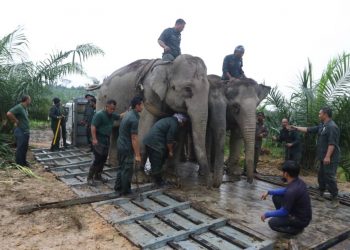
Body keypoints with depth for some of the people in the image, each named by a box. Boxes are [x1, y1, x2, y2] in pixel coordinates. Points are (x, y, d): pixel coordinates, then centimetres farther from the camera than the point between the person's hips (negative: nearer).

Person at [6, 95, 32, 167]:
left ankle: (24, 162, 25)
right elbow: (9, 114, -27)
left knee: (25, 148, 15)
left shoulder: (25, 108, 12)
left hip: (26, 131, 9)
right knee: (20, 148, -2)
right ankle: (19, 164, 7)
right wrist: (16, 121, -18)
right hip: (20, 131, -9)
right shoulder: (19, 107, -16)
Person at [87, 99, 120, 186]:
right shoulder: (99, 115, -15)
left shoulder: (112, 115, 9)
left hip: (107, 140, 8)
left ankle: (98, 176, 26)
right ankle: (90, 178, 4)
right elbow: (93, 127, -18)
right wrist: (94, 139, -24)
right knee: (97, 159, -8)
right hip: (99, 140, -8)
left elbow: (120, 117, 25)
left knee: (103, 159, 12)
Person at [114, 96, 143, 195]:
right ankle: (125, 191, 16)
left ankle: (118, 187, 30)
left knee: (121, 167, 19)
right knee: (127, 170, 4)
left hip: (120, 145, 10)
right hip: (127, 148, -10)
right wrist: (137, 155, -21)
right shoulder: (134, 119, -23)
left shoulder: (128, 114, 6)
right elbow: (134, 138, -24)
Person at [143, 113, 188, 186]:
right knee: (157, 164, 0)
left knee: (155, 163, 19)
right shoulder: (174, 124, -9)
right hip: (155, 143, -10)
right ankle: (159, 182, 10)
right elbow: (169, 139, -11)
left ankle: (158, 180, 30)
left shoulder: (169, 120, 21)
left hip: (148, 141, 10)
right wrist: (170, 151, 1)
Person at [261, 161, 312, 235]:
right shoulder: (298, 181, -6)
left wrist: (267, 214, -11)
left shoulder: (292, 191, -33)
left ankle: (297, 228, 0)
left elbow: (284, 212, -23)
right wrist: (269, 192, 12)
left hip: (302, 220, -9)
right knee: (276, 197, 8)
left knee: (272, 223, -15)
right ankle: (282, 219, 17)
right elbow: (285, 190, 15)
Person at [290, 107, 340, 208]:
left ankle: (335, 198, 0)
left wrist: (328, 157, -27)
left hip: (330, 158, -10)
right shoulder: (322, 126, 13)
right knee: (321, 175, 19)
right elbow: (309, 130, 20)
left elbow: (332, 143, -24)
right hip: (323, 157, 10)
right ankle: (321, 193, 34)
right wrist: (296, 128, 21)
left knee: (329, 177, -8)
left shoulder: (332, 127, -18)